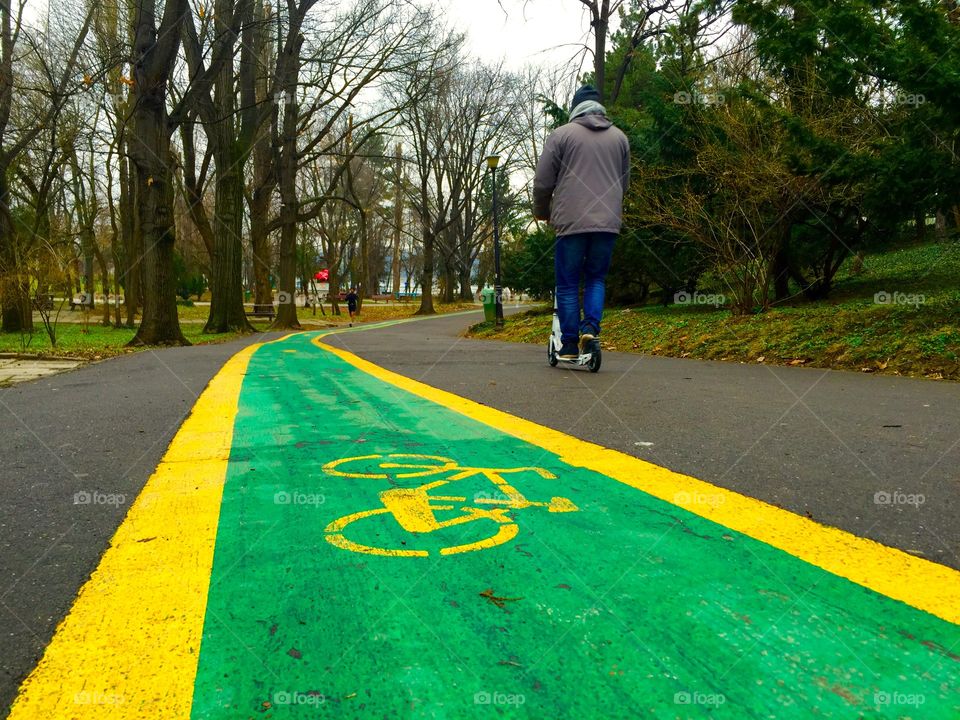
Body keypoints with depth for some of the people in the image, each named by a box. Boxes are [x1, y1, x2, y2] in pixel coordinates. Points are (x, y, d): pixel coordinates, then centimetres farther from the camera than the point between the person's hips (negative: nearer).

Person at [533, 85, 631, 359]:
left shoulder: (562, 134, 2)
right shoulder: (620, 137, 13)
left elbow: (543, 182, 2)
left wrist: (542, 212, 18)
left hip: (571, 221, -3)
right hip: (609, 222, 3)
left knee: (568, 285, 5)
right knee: (596, 278, 16)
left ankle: (569, 345, 5)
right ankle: (591, 326, -4)